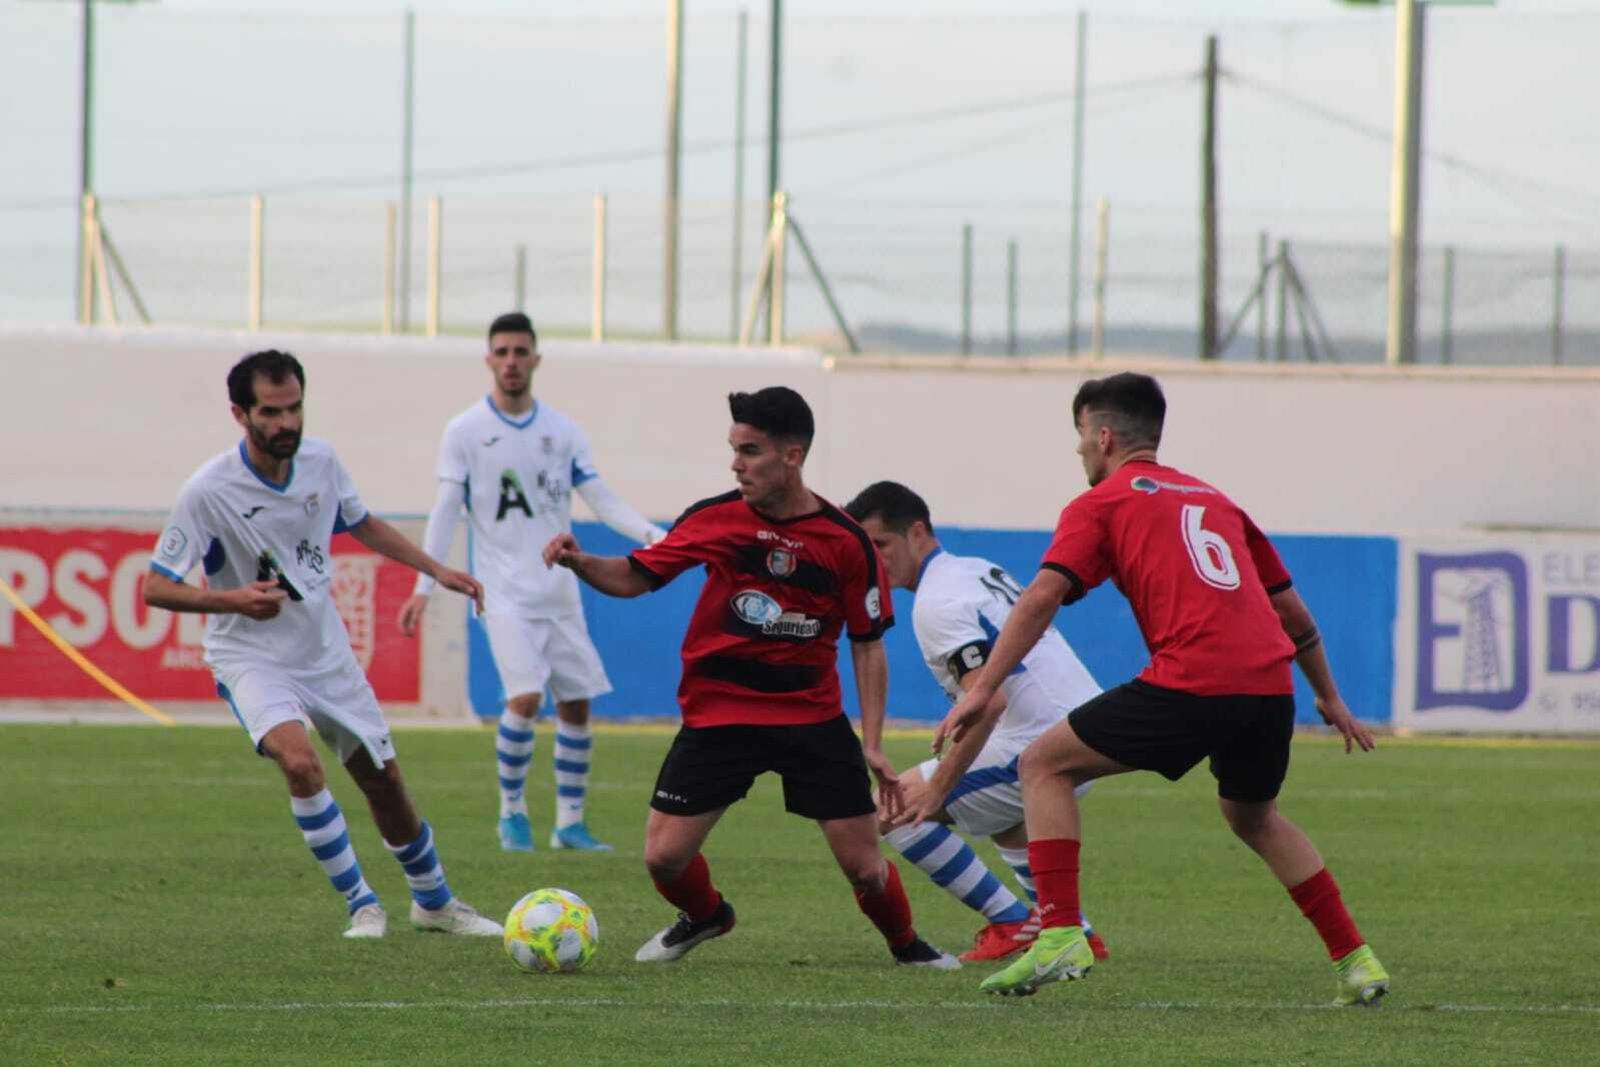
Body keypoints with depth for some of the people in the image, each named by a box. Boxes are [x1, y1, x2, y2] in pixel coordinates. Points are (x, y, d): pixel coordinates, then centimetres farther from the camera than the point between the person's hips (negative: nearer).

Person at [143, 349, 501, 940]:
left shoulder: (321, 462, -6)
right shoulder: (209, 491, -22)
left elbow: (362, 524, 15)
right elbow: (156, 587, -18)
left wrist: (437, 570, 10)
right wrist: (232, 599, -33)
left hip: (326, 652, 5)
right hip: (252, 659, -5)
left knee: (385, 780, 12)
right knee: (300, 761, -31)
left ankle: (434, 902, 35)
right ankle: (361, 904, -16)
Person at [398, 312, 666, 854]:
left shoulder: (561, 431, 6)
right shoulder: (465, 431, -2)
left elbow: (603, 502, 4)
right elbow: (445, 511, -2)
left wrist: (654, 535, -12)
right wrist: (424, 588, -8)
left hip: (559, 591, 4)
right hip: (504, 592, -4)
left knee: (576, 703, 3)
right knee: (525, 696, -19)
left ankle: (570, 822, 14)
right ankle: (512, 811, -1)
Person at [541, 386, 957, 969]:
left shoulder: (845, 542, -7)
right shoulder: (714, 518, -5)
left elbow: (868, 644, 1)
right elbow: (636, 577, 4)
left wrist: (872, 744, -4)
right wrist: (579, 562, -16)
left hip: (813, 717, -1)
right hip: (718, 713, 1)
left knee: (865, 866, -4)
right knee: (664, 856, -7)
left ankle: (906, 944, 28)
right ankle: (704, 916, 28)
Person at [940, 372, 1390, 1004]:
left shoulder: (1102, 503, 10)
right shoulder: (1213, 499, 28)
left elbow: (1043, 596, -5)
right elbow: (1290, 607, 30)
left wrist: (982, 690, -9)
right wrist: (1329, 697, 40)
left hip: (1191, 684, -6)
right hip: (1271, 685, 6)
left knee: (1044, 766, 7)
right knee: (1253, 816, 31)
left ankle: (1060, 935, -7)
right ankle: (1355, 961, 25)